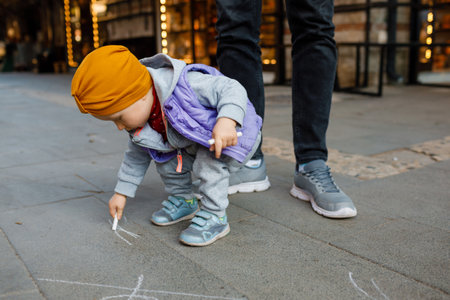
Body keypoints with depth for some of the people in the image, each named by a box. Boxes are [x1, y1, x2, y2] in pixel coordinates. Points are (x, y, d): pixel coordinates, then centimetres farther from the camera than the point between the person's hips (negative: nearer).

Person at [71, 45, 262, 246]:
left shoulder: (186, 85, -36)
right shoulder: (139, 126, -7)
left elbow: (232, 89, -35)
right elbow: (136, 155, 8)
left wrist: (226, 121, -53)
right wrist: (121, 192, 12)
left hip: (237, 135, -8)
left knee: (209, 160, -32)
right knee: (165, 160, -1)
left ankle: (215, 216, -15)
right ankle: (183, 201, 22)